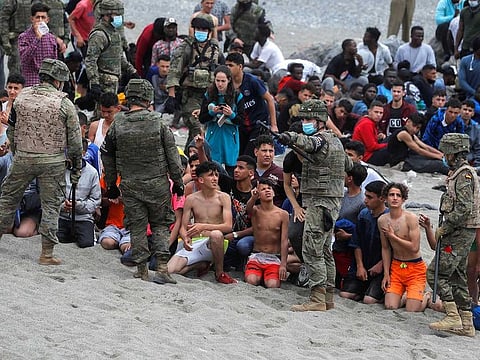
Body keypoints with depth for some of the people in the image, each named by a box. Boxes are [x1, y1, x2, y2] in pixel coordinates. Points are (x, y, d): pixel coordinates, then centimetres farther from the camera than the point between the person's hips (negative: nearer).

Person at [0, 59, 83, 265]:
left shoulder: (22, 97, 2)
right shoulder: (64, 104, -8)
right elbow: (75, 140, -5)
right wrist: (77, 165, 7)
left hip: (23, 158, 2)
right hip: (53, 162, -2)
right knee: (51, 205, 6)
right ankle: (47, 253, 5)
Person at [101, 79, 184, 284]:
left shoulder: (117, 125, -2)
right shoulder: (158, 122, -7)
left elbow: (107, 157, 7)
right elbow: (172, 154, -2)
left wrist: (111, 185, 18)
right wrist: (178, 181, 8)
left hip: (130, 186, 1)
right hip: (157, 183, -1)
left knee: (137, 227, 9)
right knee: (160, 225, 10)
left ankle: (142, 270, 9)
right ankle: (162, 268, -2)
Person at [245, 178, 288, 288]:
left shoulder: (283, 214, 0)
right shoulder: (255, 211, 1)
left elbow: (284, 241, -4)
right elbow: (248, 208, -26)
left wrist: (283, 264, -14)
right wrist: (253, 197, -51)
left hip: (274, 258, 0)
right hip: (256, 256, 0)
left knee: (272, 285, -26)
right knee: (251, 281, -27)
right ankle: (259, 275, 8)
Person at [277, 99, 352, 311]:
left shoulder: (321, 140, -13)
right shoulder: (335, 141, 17)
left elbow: (308, 142, -37)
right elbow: (348, 164, 32)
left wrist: (292, 137, -55)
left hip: (320, 202, -11)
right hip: (331, 202, 11)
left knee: (312, 251, -13)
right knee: (324, 251, 16)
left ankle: (317, 300, -17)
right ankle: (328, 298, 21)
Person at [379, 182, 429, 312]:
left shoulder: (411, 218, -16)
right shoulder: (382, 220, 1)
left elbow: (415, 248, -20)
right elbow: (385, 248, 10)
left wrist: (393, 236, -14)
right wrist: (386, 274, 6)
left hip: (415, 267, -4)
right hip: (396, 266, 4)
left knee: (412, 310, -11)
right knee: (390, 306, -8)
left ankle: (427, 297, 22)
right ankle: (402, 293, 25)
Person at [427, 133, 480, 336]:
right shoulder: (460, 173, 18)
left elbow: (464, 208, -24)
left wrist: (443, 228, -18)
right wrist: (444, 228, 16)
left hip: (460, 233, -10)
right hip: (461, 233, 10)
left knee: (435, 273, -11)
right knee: (457, 277, 12)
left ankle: (453, 317, -12)